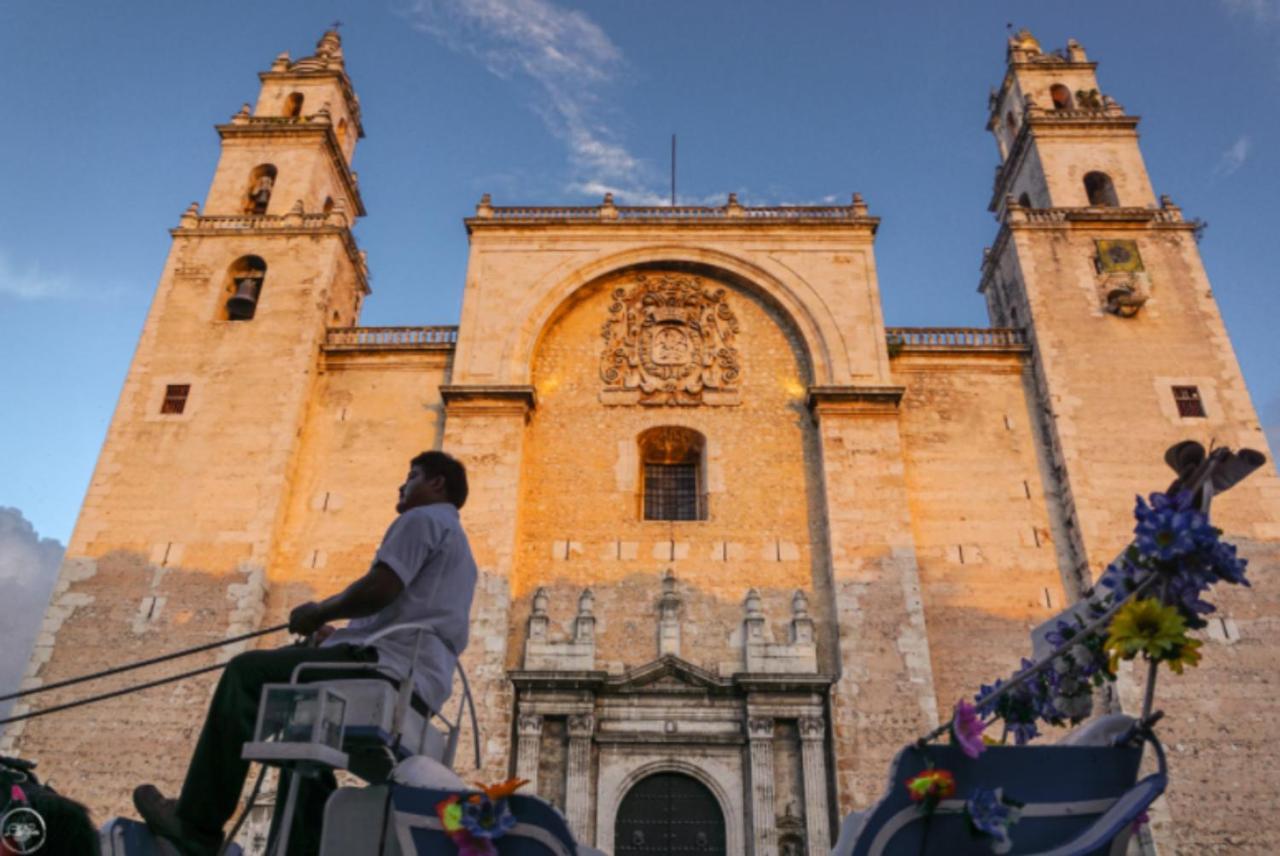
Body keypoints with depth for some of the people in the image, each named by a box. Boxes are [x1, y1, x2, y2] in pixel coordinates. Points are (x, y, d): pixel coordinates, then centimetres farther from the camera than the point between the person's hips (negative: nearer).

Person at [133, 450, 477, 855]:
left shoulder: (421, 519, -1)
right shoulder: (458, 541, 30)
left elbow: (379, 589, -16)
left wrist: (316, 613, 0)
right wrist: (336, 635, 19)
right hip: (420, 685, 10)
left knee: (245, 672, -4)